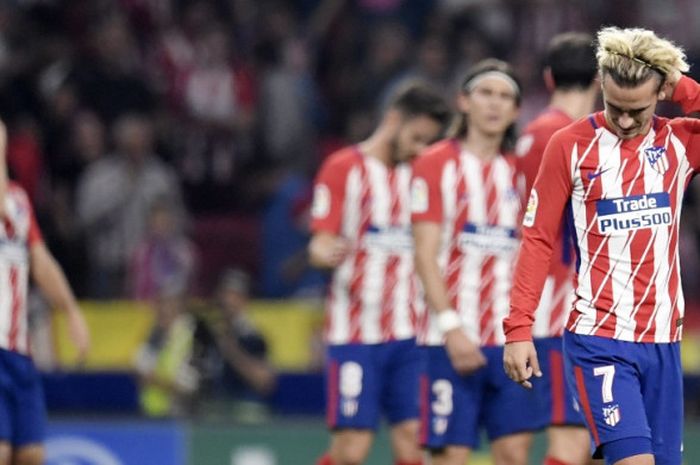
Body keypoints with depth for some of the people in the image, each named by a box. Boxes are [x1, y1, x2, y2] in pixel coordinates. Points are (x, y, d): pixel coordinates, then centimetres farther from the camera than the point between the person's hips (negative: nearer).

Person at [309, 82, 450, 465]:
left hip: (409, 333, 5)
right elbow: (321, 243, -8)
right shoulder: (345, 168, -1)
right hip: (355, 333, -5)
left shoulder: (417, 173, 15)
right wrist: (327, 254, -30)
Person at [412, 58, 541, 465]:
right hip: (455, 339, -4)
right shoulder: (437, 164, 0)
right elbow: (426, 255, -7)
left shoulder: (518, 172, 14)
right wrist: (451, 327, -17)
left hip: (509, 339, 4)